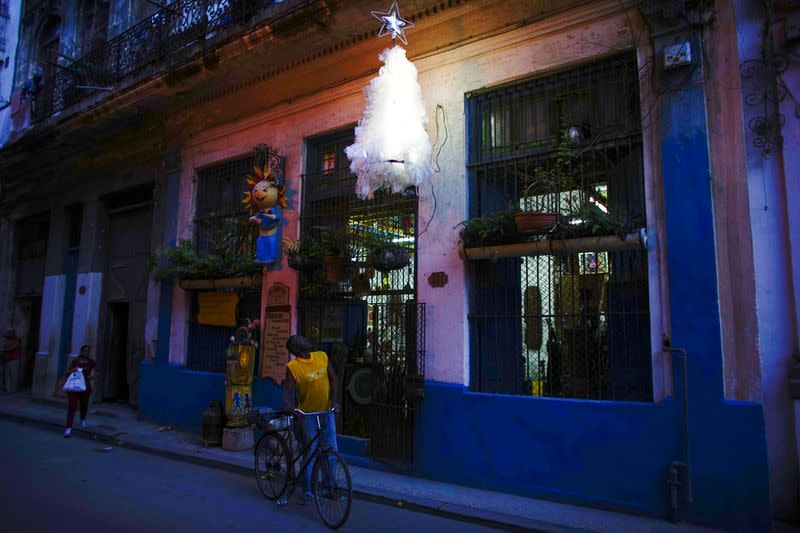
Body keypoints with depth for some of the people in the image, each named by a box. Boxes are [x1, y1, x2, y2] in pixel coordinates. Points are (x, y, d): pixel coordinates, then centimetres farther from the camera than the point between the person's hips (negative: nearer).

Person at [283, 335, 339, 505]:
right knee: (309, 453, 2)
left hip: (327, 411, 4)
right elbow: (287, 392, -14)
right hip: (308, 414, -4)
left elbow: (333, 377, 6)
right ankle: (307, 492, 18)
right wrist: (290, 408, -33)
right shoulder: (292, 367, -13)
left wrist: (333, 399, -5)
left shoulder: (322, 357, -2)